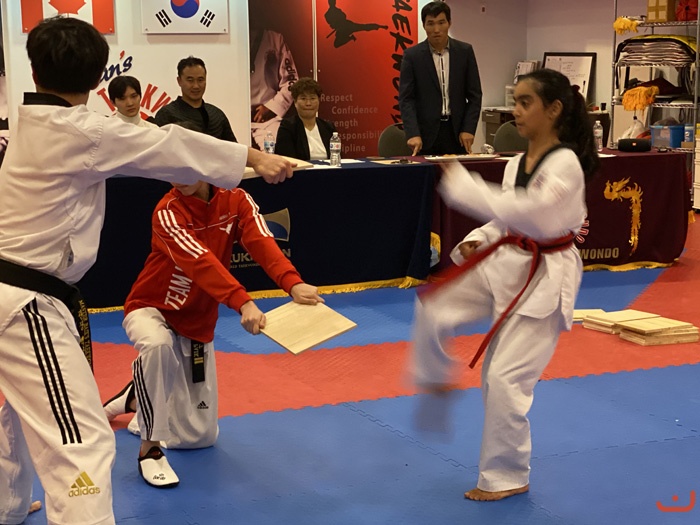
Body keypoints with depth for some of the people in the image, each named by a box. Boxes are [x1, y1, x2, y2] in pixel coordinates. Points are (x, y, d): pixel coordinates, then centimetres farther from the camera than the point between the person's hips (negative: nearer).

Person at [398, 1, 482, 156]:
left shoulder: (465, 51, 4)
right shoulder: (412, 55, -1)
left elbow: (474, 95, 6)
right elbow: (406, 99, -5)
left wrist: (468, 129, -5)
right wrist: (413, 134, -17)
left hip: (457, 131, 2)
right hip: (426, 133, -1)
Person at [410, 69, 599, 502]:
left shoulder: (565, 164, -20)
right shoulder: (517, 163, 6)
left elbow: (525, 212, -33)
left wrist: (458, 182, -33)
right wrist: (474, 243, -4)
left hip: (543, 279, -7)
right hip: (503, 263, 7)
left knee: (506, 377, -6)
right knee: (435, 310, -11)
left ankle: (507, 477, 12)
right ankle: (437, 381, 17)